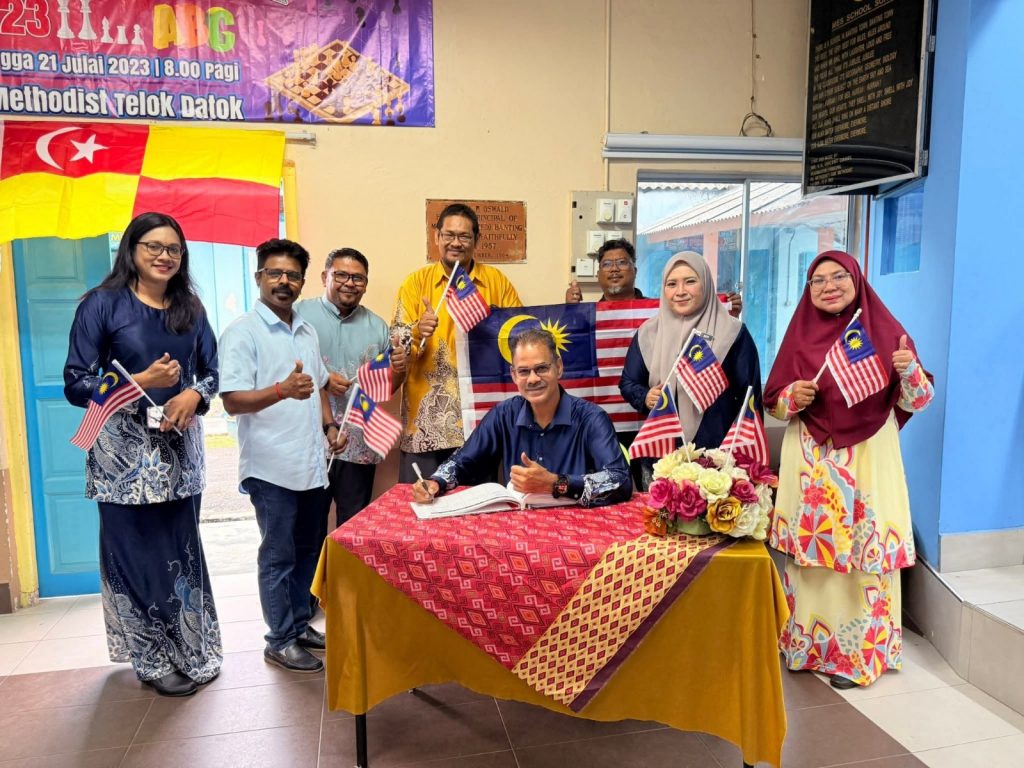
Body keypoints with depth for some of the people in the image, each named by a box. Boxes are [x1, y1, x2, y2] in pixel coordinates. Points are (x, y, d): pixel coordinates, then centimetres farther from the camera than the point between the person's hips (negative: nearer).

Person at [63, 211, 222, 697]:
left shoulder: (190, 308, 9)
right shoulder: (102, 304, -5)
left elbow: (212, 371, 10)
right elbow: (76, 384, -8)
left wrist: (194, 395, -11)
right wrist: (142, 382, -20)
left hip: (180, 448, 4)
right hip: (125, 452, -4)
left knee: (183, 551, 12)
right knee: (137, 556, 5)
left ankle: (192, 652, 28)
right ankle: (154, 661, 22)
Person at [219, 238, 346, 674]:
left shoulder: (306, 332, 13)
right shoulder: (242, 332, -9)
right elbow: (232, 401, -17)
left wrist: (329, 426, 7)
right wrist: (282, 390, -33)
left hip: (311, 462, 7)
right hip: (271, 466, -7)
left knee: (306, 550, 16)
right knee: (278, 555, 4)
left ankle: (300, 623, 31)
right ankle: (280, 641, 18)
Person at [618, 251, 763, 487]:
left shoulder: (733, 332, -1)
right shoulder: (649, 332, 6)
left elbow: (749, 397, 1)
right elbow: (628, 382, 12)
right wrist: (645, 398, -10)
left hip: (717, 454, -2)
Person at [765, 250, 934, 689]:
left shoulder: (884, 330, 1)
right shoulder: (800, 335, 5)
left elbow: (916, 402, 0)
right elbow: (773, 403, 7)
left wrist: (910, 370, -19)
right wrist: (794, 396, -14)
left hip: (868, 459, -1)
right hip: (811, 462, 2)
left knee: (867, 551, 2)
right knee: (810, 550, 5)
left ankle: (859, 652, 17)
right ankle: (810, 645, 22)